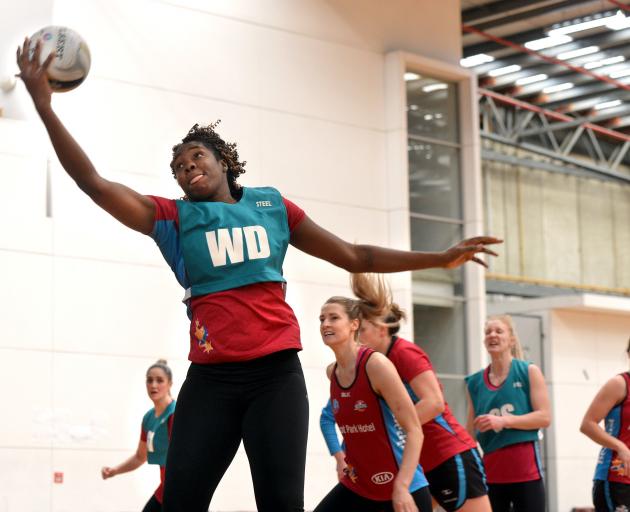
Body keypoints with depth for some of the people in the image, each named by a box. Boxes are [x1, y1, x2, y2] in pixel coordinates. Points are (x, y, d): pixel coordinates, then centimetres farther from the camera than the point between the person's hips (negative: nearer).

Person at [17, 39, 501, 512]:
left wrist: (440, 258, 13)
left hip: (276, 373, 0)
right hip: (211, 378, 0)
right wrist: (45, 107, -12)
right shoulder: (175, 218, 8)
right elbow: (95, 183, -3)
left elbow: (357, 257, 17)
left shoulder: (271, 205, 13)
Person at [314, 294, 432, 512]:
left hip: (402, 488, -7)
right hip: (357, 486, 7)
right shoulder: (331, 372, 4)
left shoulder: (376, 364, -16)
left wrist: (401, 486, -25)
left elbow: (414, 430, -18)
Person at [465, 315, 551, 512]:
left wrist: (503, 421, -17)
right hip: (491, 470, 3)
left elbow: (545, 417, -8)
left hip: (526, 468, -3)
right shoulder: (475, 382, 10)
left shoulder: (529, 372, 1)